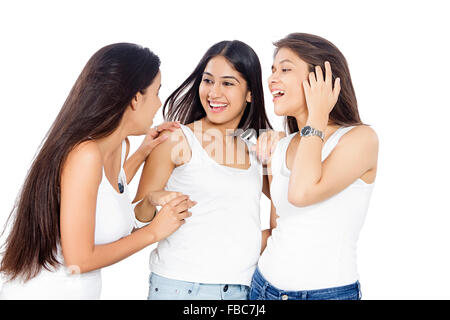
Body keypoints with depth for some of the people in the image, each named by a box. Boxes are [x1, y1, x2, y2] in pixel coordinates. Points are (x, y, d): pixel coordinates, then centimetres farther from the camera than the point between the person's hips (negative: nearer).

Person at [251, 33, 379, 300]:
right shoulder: (280, 146, 4)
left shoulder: (361, 137, -11)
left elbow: (302, 193, -26)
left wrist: (316, 117, -17)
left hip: (328, 290, -5)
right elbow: (278, 226, 9)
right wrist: (270, 163, 3)